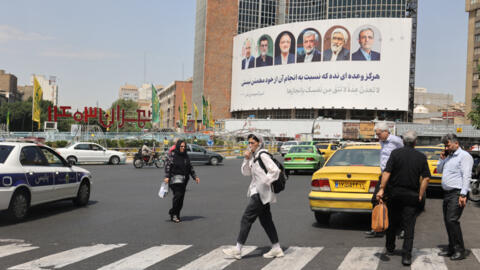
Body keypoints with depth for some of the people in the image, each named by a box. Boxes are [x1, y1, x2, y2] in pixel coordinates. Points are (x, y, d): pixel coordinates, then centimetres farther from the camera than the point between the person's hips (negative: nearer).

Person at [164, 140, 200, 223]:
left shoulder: (186, 156, 14)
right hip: (174, 178, -5)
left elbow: (190, 168, 20)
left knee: (181, 197, 2)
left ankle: (176, 215, 10)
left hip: (184, 179, 5)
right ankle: (173, 213, -6)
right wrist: (167, 177, -18)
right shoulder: (172, 155, -3)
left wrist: (195, 177, 13)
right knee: (178, 194, -19)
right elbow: (168, 166, -8)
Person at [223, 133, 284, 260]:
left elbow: (275, 170, -22)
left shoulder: (263, 155, -14)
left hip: (261, 193, -10)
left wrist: (265, 183, -17)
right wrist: (246, 159, 0)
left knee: (247, 218, -7)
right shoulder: (254, 156, 14)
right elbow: (245, 172, 14)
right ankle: (276, 249, 17)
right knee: (266, 220, 11)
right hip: (257, 192, 10)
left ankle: (237, 249, -2)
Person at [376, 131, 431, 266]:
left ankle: (390, 248, 31)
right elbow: (426, 178, -4)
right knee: (409, 226, 1)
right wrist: (420, 195, 2)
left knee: (392, 223, 16)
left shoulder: (396, 153, -5)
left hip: (394, 194, 0)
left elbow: (387, 172, -13)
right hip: (411, 195, 0)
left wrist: (382, 189, -11)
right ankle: (406, 256, -6)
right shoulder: (421, 157, 0)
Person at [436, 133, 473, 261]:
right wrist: (442, 159, 10)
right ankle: (452, 248, 18)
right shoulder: (449, 157, 19)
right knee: (447, 221, 9)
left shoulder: (464, 156, -8)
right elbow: (439, 170, 28)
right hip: (447, 193, 9)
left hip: (457, 194, -9)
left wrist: (463, 195, -23)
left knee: (452, 220, -14)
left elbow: (466, 176, -16)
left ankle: (460, 250, -8)